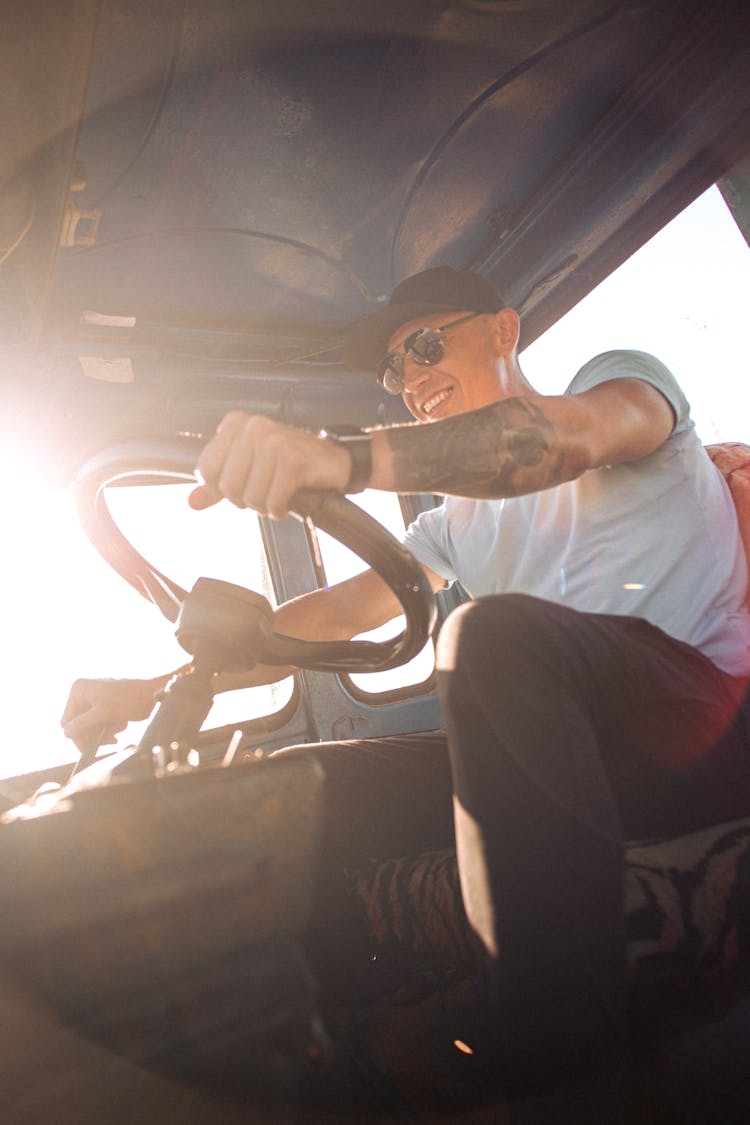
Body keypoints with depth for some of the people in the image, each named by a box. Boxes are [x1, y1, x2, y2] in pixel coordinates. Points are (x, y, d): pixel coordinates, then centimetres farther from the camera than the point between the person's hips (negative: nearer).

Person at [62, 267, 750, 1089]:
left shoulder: (624, 377, 5)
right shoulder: (462, 519, 22)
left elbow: (569, 436, -21)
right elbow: (340, 609, 14)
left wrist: (348, 457, -40)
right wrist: (156, 689, 4)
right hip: (567, 754, 6)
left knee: (496, 632, -34)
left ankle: (563, 1056, -24)